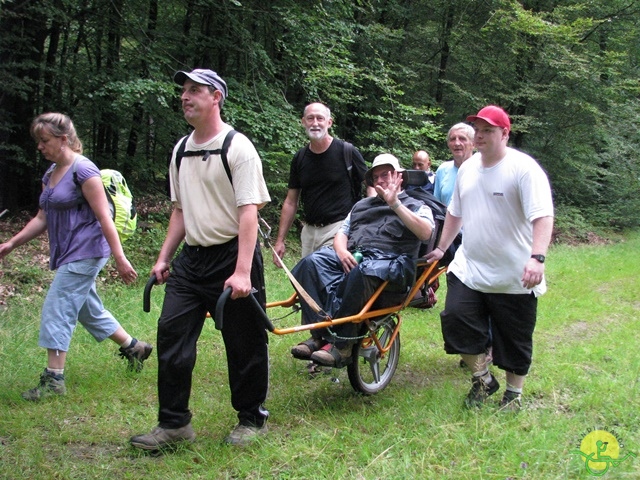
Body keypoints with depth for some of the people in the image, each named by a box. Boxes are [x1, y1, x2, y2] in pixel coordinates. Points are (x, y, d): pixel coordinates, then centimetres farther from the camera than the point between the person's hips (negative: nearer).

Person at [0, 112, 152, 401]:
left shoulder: (83, 171, -15)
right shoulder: (50, 174, 12)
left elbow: (104, 217, -18)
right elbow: (42, 218, 17)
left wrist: (120, 258, -20)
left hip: (85, 253, -9)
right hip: (68, 255, 9)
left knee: (57, 310, -9)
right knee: (88, 310, 18)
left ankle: (54, 379, -2)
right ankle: (134, 348, 33)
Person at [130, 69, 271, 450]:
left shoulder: (238, 147, -10)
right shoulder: (181, 151, 13)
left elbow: (249, 212, -16)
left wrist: (242, 272, -23)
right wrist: (164, 257, 15)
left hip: (232, 255, -7)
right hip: (191, 258, 7)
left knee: (244, 344, 4)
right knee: (171, 335, 2)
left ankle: (252, 419, 21)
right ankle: (174, 423, 12)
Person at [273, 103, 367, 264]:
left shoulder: (347, 152, -6)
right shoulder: (300, 158, 8)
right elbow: (291, 202, 13)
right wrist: (280, 240, 8)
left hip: (338, 227, -5)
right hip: (309, 231, 5)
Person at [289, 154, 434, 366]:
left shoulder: (415, 206, 17)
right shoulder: (362, 205, 34)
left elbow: (426, 233, -5)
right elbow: (342, 232, 26)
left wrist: (395, 204, -12)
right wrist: (341, 251, 1)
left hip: (391, 261, -5)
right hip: (352, 256, 5)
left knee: (360, 272, -41)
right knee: (311, 263, -26)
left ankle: (341, 343, -37)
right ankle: (320, 334, -33)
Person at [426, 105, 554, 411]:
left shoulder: (523, 168, -13)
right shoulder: (468, 168, 10)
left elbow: (543, 216, -22)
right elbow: (455, 213, 22)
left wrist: (537, 257, -34)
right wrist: (441, 249, 24)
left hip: (514, 277, -5)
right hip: (469, 268, 5)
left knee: (514, 340, 6)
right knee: (456, 319, -7)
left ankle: (514, 392, 28)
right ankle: (482, 379, 14)